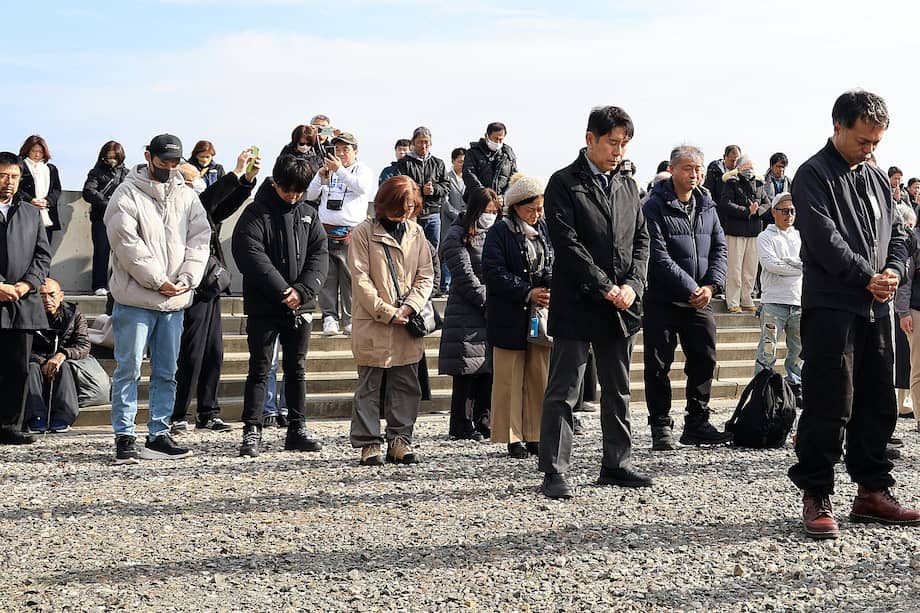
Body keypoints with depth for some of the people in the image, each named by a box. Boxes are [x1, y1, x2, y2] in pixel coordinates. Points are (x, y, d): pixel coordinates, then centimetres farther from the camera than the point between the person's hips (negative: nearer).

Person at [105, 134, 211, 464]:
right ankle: (124, 436, 2)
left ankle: (158, 435, 17)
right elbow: (127, 243, -11)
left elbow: (199, 240, 6)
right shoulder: (128, 194, -3)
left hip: (175, 300, 5)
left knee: (166, 372, 9)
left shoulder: (187, 196, 12)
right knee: (128, 369, -3)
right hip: (136, 298, -5)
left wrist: (186, 280, -8)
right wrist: (158, 281, -14)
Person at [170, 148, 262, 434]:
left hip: (210, 290, 9)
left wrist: (249, 177, 3)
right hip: (193, 291, -9)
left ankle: (207, 413, 19)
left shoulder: (202, 211, 15)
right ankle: (177, 416, 3)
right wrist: (237, 172, -25)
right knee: (190, 356, -5)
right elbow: (207, 198, -24)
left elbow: (228, 204, 17)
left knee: (214, 354, 11)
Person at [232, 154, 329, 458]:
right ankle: (252, 430, 2)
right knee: (259, 368, -1)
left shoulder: (309, 215, 9)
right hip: (263, 306, -4)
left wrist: (302, 290, -14)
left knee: (296, 368, 12)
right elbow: (251, 255, -16)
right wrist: (282, 291, -21)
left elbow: (319, 255, 2)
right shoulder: (256, 213, -5)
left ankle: (298, 428, 19)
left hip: (300, 306, 4)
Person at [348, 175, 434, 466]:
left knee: (406, 385, 7)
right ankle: (369, 443, 7)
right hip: (373, 324, -4)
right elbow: (361, 279, -8)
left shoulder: (416, 232, 10)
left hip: (407, 323, 4)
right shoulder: (364, 232, -3)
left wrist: (409, 307, -7)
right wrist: (386, 312, -12)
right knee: (370, 385, 1)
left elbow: (426, 275, 8)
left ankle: (400, 440, 14)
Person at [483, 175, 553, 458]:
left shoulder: (546, 229, 9)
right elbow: (494, 273, -12)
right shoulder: (500, 232, -5)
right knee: (511, 379, 1)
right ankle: (513, 438, 8)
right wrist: (527, 293, -19)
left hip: (541, 315, 5)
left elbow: (554, 265, 13)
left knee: (540, 377, 7)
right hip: (510, 317, -4)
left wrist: (553, 289, -9)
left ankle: (535, 435, 16)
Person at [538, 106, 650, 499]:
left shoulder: (628, 187, 15)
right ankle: (554, 472, 1)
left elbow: (641, 240, 13)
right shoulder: (564, 183, -5)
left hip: (621, 305, 7)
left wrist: (633, 285, -4)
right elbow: (567, 242, -13)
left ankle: (616, 464, 23)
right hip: (577, 305, -6)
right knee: (563, 392, -3)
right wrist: (605, 288, -16)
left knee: (618, 391, 13)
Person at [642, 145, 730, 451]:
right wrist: (691, 289, -17)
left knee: (704, 362, 9)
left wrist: (711, 285, -7)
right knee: (658, 365, 0)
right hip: (662, 300, -6)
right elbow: (659, 256, -16)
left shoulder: (707, 207, 11)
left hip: (699, 300, 6)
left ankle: (697, 424, 20)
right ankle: (661, 426, 10)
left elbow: (720, 248, 10)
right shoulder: (654, 207, -9)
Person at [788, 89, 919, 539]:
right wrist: (868, 277, -13)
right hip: (831, 306, -8)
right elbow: (825, 240, -15)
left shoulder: (876, 178, 18)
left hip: (876, 308, 8)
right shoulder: (814, 175, -5)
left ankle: (873, 492, 21)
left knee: (878, 403, 11)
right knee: (829, 406, -8)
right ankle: (816, 498, 0)